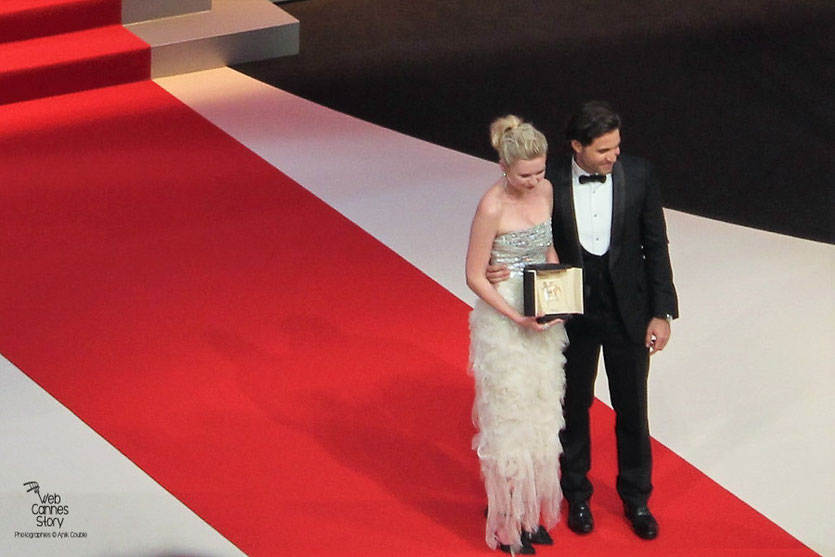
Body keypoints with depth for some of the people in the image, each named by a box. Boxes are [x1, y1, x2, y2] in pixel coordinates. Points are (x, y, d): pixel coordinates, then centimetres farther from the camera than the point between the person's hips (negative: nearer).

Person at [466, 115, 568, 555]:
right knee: (508, 418, 4)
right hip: (502, 319, -7)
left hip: (543, 319, 7)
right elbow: (475, 276, -15)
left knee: (540, 414, 15)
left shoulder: (545, 190, -1)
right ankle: (506, 519, 18)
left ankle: (532, 508, 30)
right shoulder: (492, 208, -21)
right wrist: (517, 317, -22)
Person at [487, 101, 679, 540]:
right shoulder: (551, 180, -15)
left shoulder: (638, 174, -12)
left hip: (628, 310, 0)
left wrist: (662, 312, -5)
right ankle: (576, 495, 37)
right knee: (574, 406, 16)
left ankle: (636, 498, 33)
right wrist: (498, 269, -23)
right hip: (572, 311, 0)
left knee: (632, 409, 13)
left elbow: (655, 246, -4)